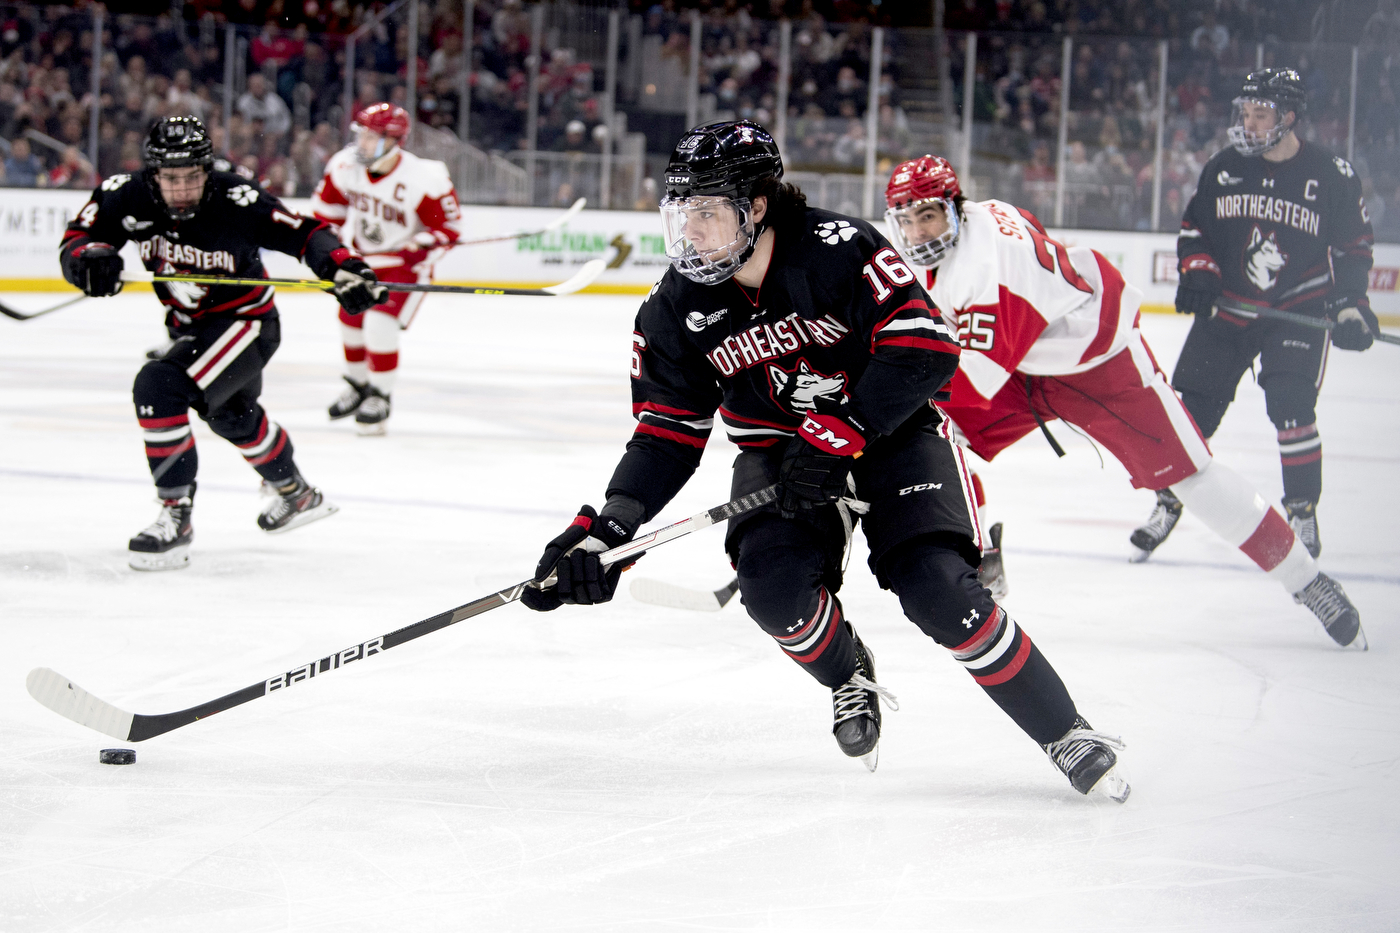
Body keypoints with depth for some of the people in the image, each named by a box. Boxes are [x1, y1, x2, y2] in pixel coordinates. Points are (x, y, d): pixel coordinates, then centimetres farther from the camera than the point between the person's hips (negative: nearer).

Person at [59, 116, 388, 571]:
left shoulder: (236, 202, -30)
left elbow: (302, 233, -22)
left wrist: (342, 267, -38)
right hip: (191, 328, 7)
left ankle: (175, 518, -20)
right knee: (233, 416, 31)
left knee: (159, 388, -28)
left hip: (247, 322, -7)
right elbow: (74, 243, -17)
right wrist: (90, 259, -39)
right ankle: (296, 495, 59)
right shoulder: (129, 196, -20)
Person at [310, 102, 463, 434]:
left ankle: (379, 398, 0)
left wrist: (425, 246, -33)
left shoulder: (423, 180, -30)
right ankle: (358, 385, 38)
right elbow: (328, 202, 5)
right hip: (362, 256, 6)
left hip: (405, 261, -6)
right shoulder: (345, 165, -16)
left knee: (380, 325, -19)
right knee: (350, 319, 12)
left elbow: (448, 228, -19)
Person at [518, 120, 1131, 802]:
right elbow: (668, 433, -4)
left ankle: (1066, 735, -8)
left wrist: (838, 436, -32)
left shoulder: (839, 250, -23)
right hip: (778, 447, 4)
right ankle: (852, 681, 11)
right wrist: (607, 529, -17)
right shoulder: (677, 310, -8)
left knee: (938, 591, -22)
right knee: (775, 590, -23)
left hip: (891, 431, -4)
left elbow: (923, 347, -27)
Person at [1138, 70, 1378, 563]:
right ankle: (1167, 503, 15)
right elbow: (1194, 224, 11)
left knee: (1291, 405, -19)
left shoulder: (1332, 176, -9)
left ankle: (1302, 510, -4)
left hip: (1299, 311, -3)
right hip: (1228, 304, 3)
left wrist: (1350, 304, -8)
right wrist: (1196, 269, -5)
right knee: (1193, 403, -1)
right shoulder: (1224, 167, -1)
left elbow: (1354, 246, 0)